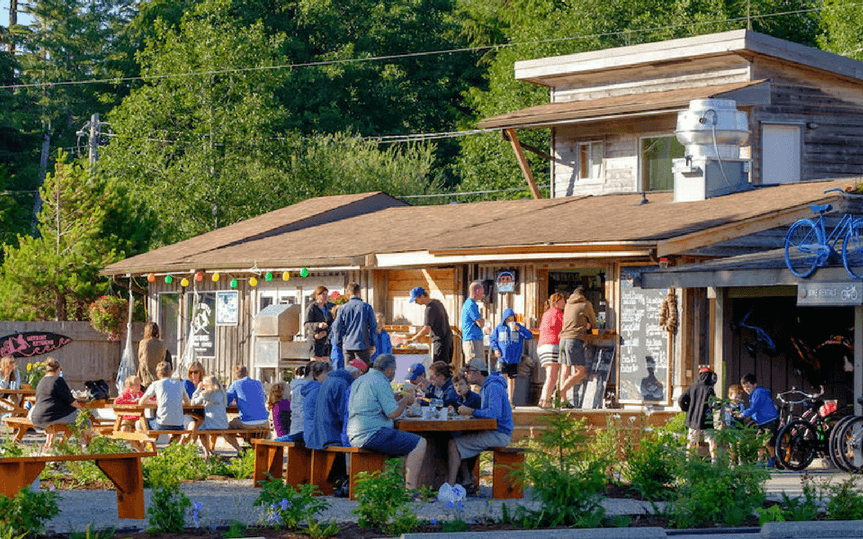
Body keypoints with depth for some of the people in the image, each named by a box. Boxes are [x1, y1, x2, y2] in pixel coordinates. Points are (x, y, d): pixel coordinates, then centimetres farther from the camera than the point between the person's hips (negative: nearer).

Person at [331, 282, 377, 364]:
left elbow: (336, 327, 1)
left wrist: (338, 344, 13)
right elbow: (373, 327, -1)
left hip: (347, 346, 2)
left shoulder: (343, 308, 0)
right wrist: (372, 344, 8)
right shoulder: (367, 307, -3)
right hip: (362, 345, -2)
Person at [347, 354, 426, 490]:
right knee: (419, 444, -10)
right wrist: (405, 400, 2)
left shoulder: (360, 381, 20)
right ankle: (410, 489, -15)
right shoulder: (381, 382, -11)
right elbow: (393, 412, -15)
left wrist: (399, 398, 28)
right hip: (373, 435, -10)